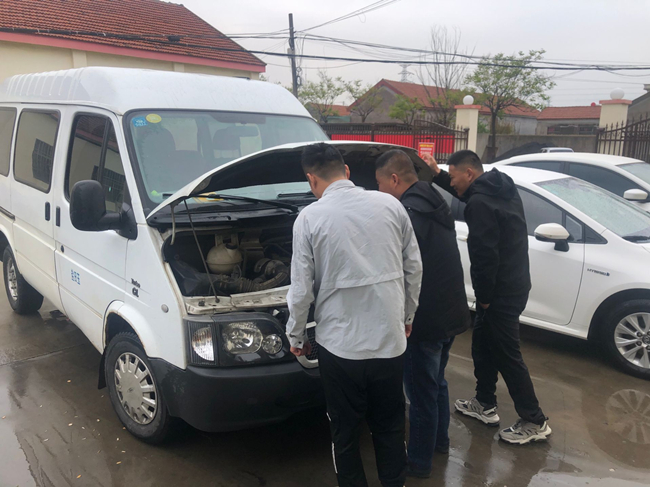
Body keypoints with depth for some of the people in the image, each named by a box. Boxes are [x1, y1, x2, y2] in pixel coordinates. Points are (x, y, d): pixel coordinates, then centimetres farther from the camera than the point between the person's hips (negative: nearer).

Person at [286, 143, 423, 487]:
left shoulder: (310, 217, -10)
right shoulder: (390, 205, -2)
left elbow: (302, 288, -8)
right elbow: (414, 269, 5)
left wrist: (295, 336, 8)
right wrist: (408, 317, 19)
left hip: (340, 345, -3)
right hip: (390, 340, 3)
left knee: (345, 432, 17)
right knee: (390, 427, 21)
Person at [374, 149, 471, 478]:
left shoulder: (407, 214, -22)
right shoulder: (435, 204, 9)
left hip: (425, 320, -10)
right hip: (451, 313, 10)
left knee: (421, 392, 6)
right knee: (436, 381, 26)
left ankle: (419, 462, 23)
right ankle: (440, 440, 44)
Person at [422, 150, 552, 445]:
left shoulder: (480, 204, -22)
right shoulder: (498, 188, 8)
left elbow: (484, 255, -26)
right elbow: (465, 193, 27)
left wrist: (483, 296, -14)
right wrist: (438, 174, 15)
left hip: (501, 292, -10)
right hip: (512, 285, 10)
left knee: (508, 357, 1)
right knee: (483, 346, 21)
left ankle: (534, 422, 14)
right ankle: (485, 404, 34)